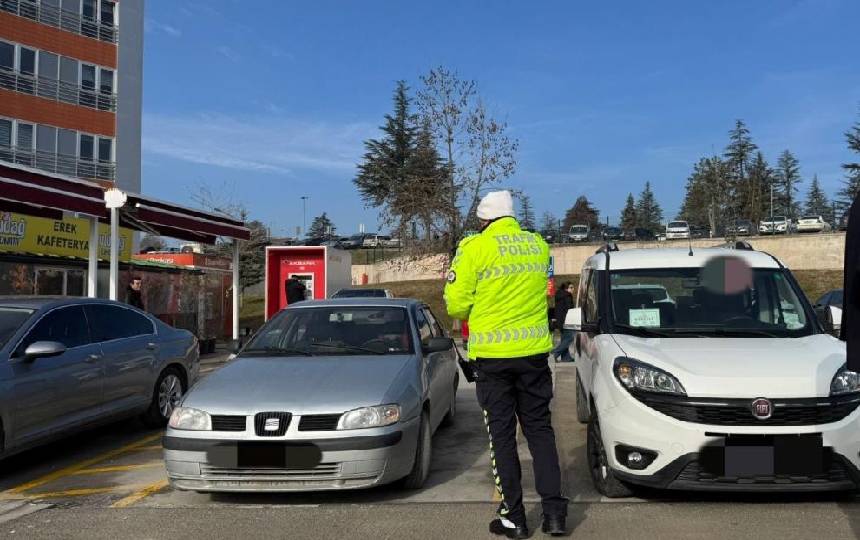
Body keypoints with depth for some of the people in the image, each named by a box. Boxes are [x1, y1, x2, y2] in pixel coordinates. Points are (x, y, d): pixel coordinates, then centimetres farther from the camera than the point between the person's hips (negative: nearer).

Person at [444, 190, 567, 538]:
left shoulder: (474, 248, -9)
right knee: (540, 429, 14)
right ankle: (554, 512, 12)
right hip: (535, 351, 4)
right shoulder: (539, 245, 7)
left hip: (492, 354, -4)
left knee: (502, 434, 7)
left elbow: (456, 304, -9)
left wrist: (471, 313, 12)